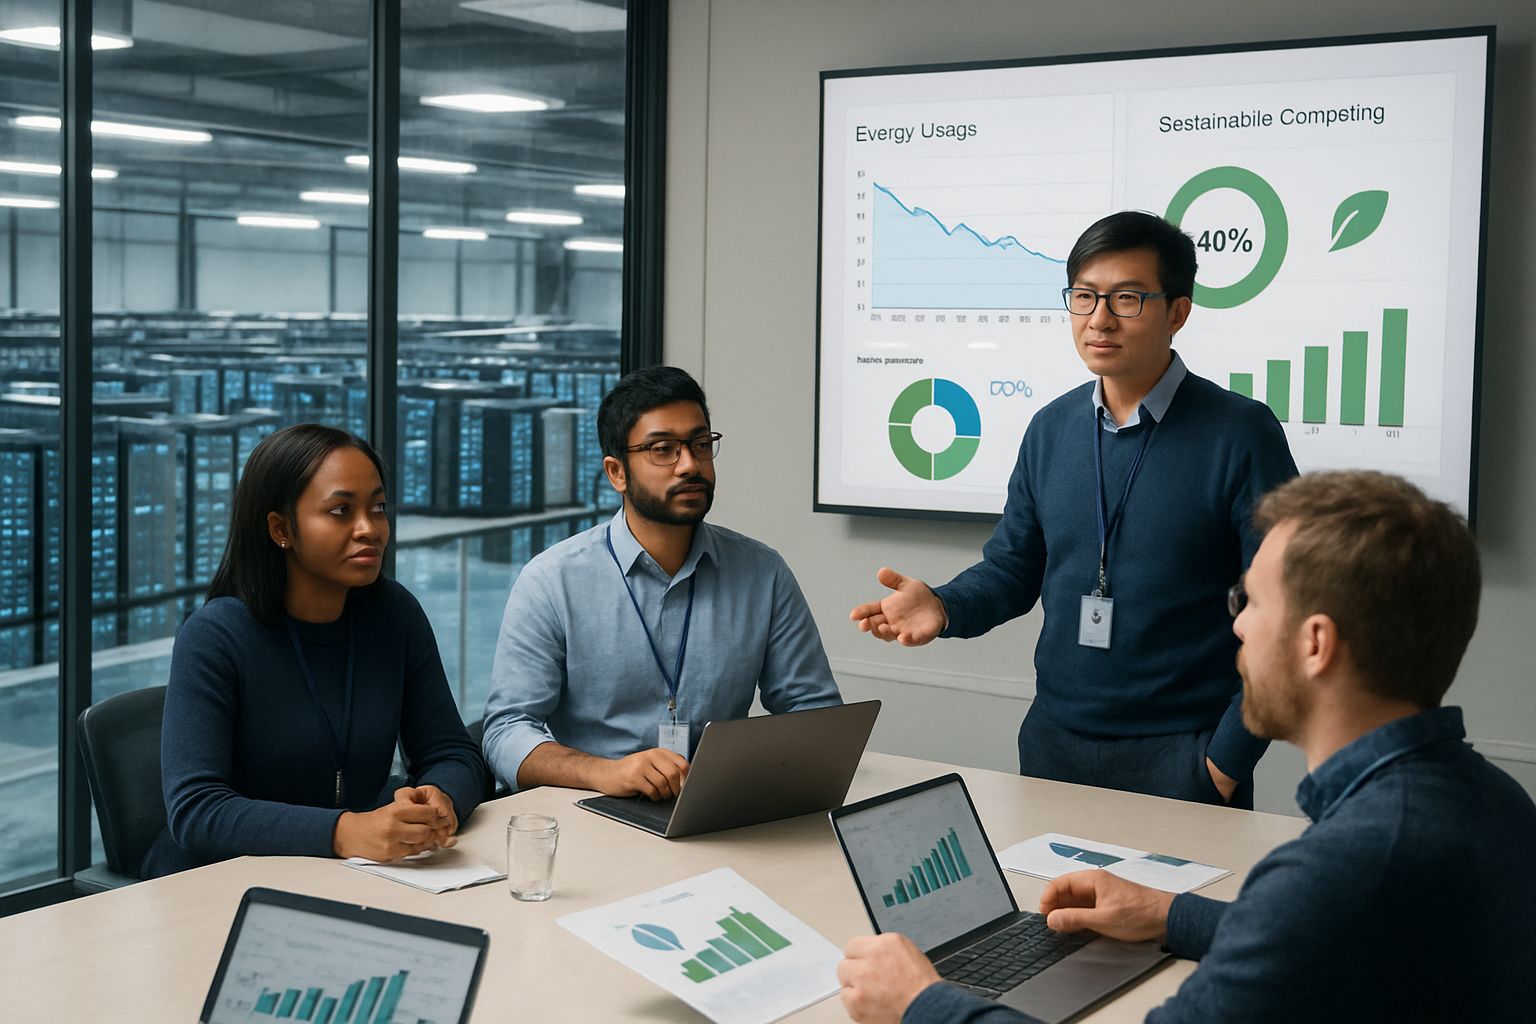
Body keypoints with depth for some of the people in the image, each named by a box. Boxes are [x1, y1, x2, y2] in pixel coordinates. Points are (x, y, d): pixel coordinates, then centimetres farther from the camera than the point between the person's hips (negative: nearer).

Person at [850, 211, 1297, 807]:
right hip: (1054, 743, 5)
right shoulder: (1051, 430, 7)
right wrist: (944, 609, -7)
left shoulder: (1240, 434, -9)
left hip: (1180, 754, -5)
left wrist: (1228, 758, -13)